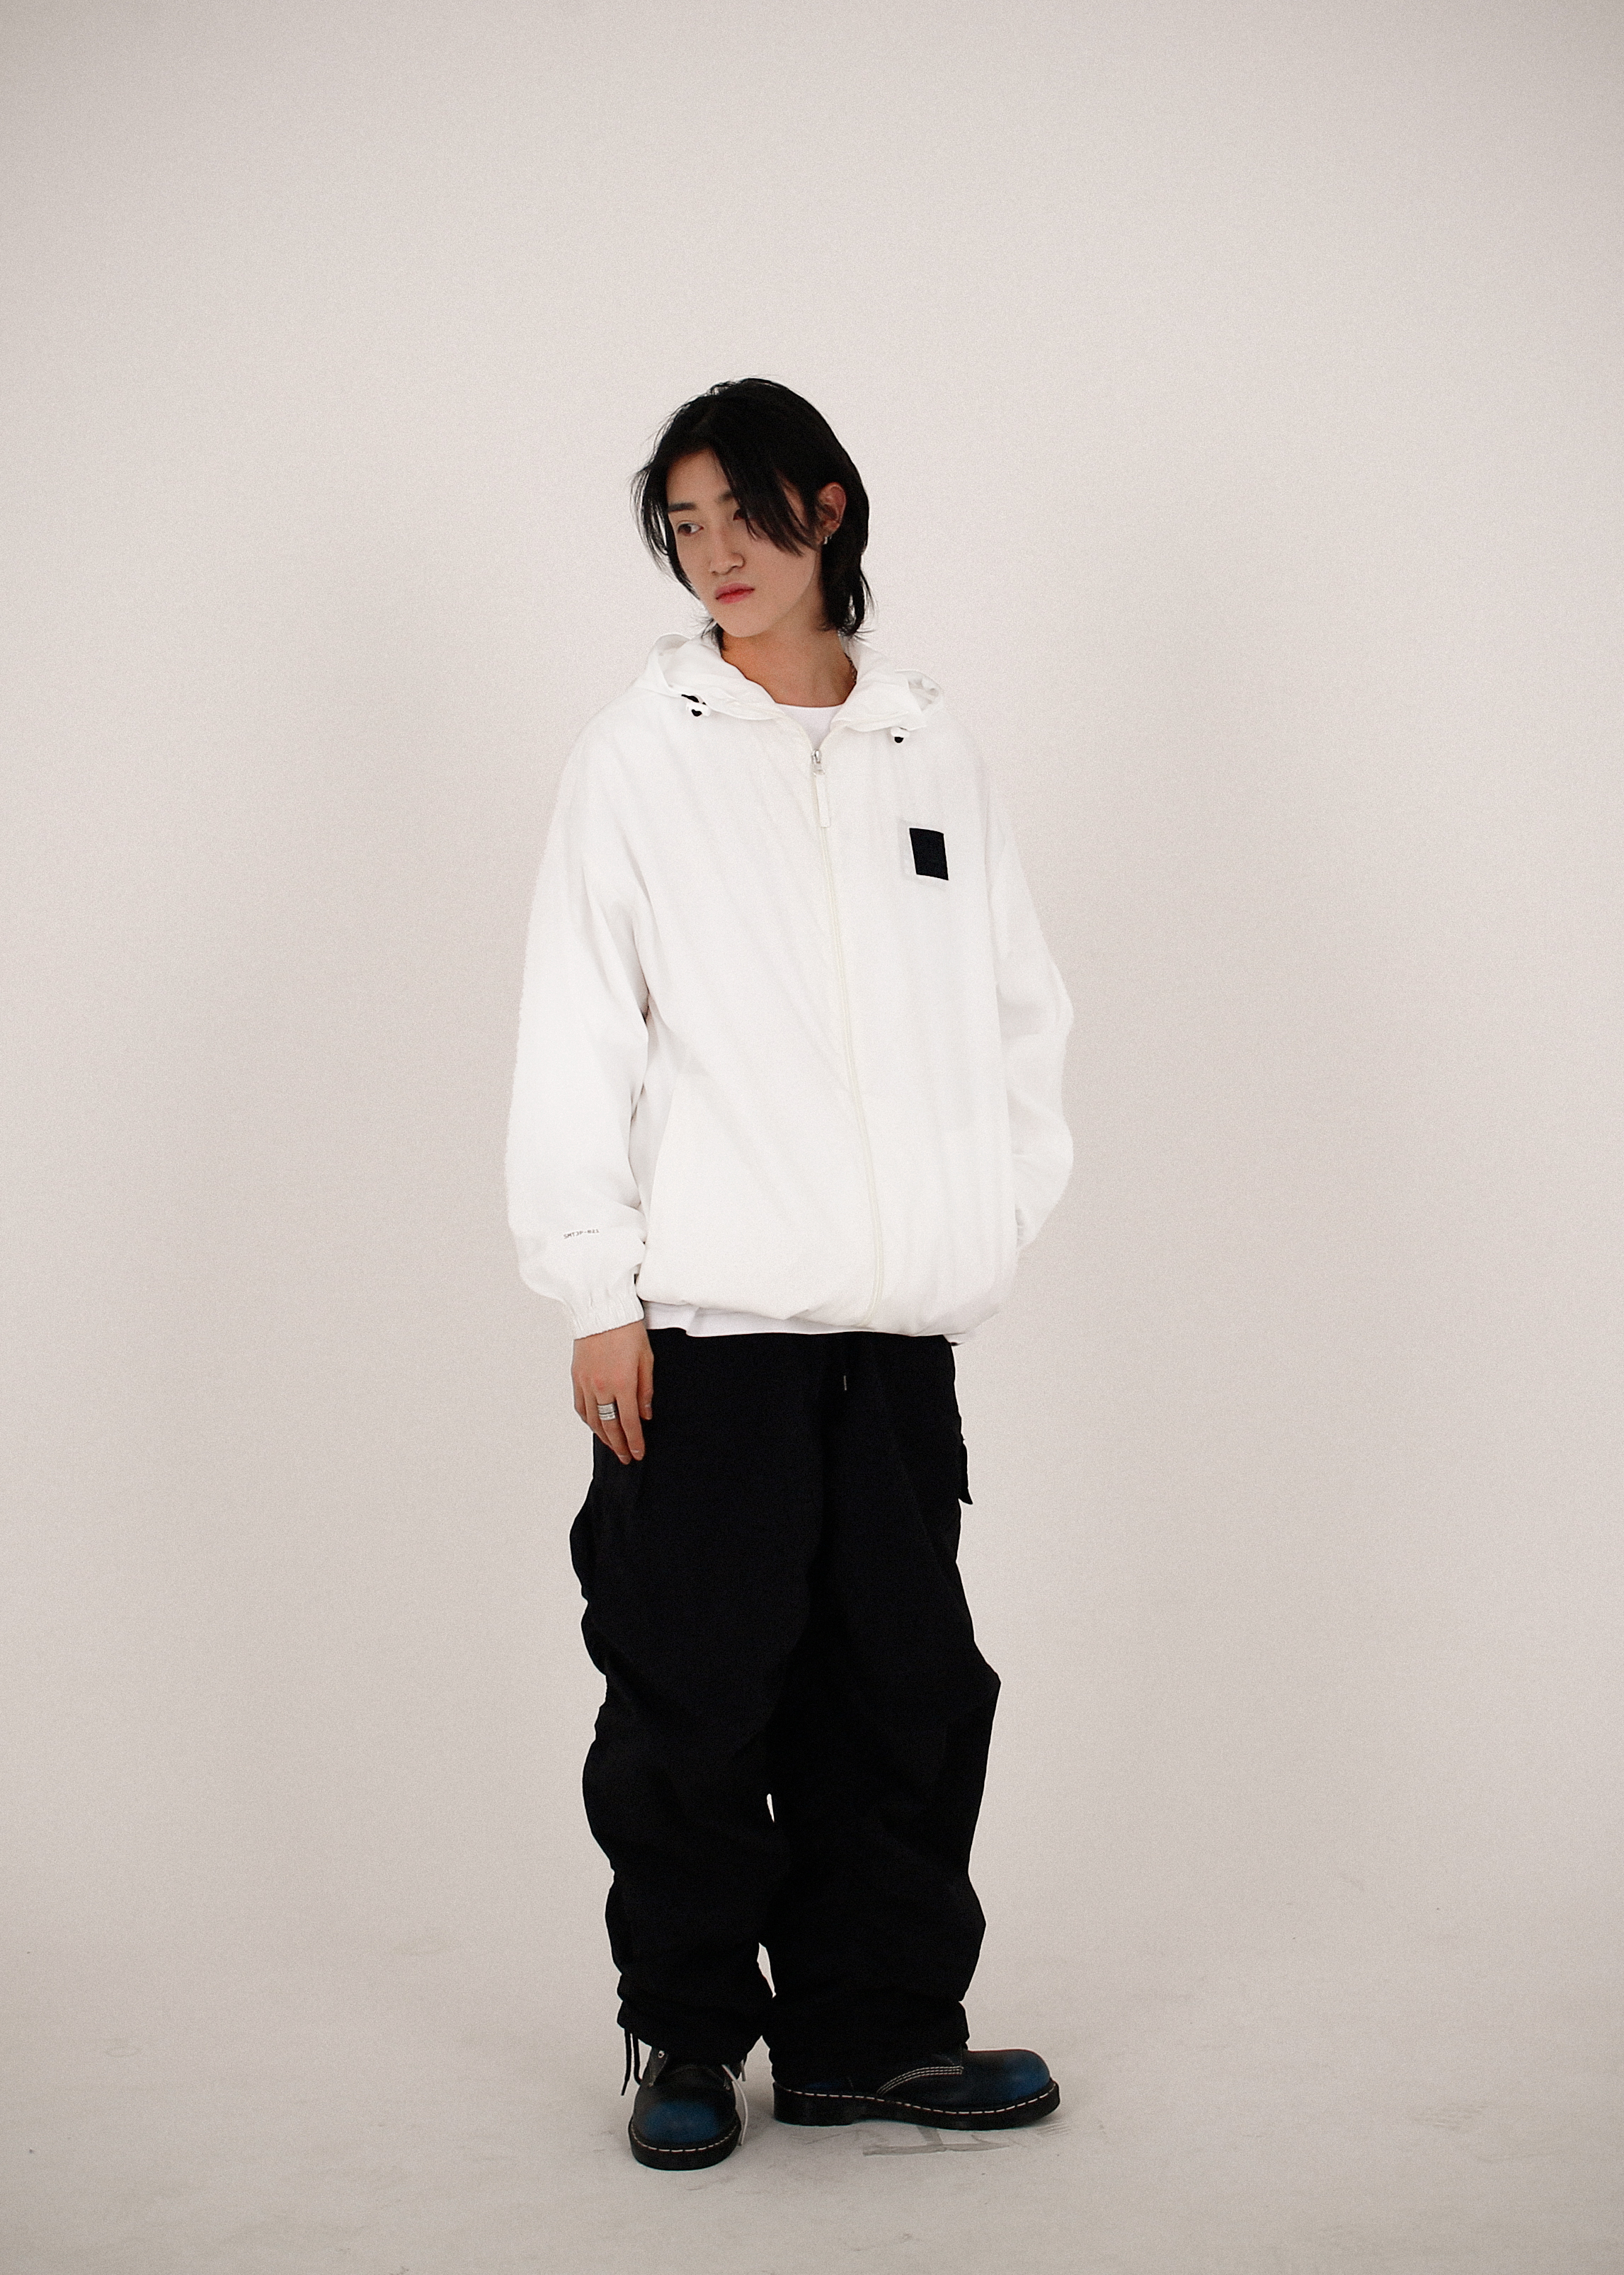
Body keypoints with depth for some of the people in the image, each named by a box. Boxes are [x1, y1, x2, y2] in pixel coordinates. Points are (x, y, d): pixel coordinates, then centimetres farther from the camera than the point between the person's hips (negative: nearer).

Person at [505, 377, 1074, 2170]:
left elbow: (1019, 1001, 15)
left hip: (900, 1314, 4)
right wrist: (595, 1295, -9)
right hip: (703, 1315, -3)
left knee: (907, 1685, 8)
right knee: (693, 1692, 2)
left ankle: (875, 2027, 22)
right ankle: (687, 2028, 19)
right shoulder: (637, 757, 0)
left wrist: (1000, 1203, 3)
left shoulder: (931, 749, 11)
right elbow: (576, 1043, -4)